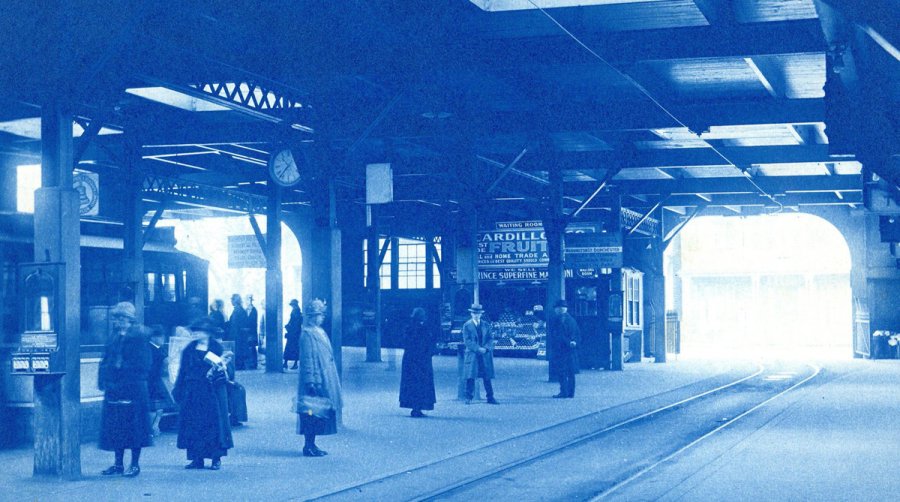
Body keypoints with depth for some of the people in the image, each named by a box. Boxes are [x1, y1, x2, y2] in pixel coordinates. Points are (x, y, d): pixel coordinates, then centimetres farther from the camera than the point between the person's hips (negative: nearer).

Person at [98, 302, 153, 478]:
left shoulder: (139, 335, -7)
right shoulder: (114, 336, 12)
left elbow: (143, 364, -10)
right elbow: (105, 360, 13)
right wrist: (103, 380, 3)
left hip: (133, 388, -6)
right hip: (114, 387, 7)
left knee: (133, 424, -2)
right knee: (115, 425, 9)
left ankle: (135, 464, 5)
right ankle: (118, 463, 17)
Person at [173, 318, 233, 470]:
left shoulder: (216, 348, 0)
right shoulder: (190, 348, 7)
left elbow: (221, 368, 2)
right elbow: (183, 371, 7)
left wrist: (221, 368, -21)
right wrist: (178, 392, 4)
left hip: (212, 392, -3)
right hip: (192, 392, 3)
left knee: (214, 422, -3)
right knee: (193, 423, 2)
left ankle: (217, 459, 2)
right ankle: (197, 458, 7)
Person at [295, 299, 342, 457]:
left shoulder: (320, 332, 14)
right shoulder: (307, 333, -13)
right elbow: (307, 359, -17)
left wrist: (332, 378, 19)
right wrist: (310, 381, -21)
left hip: (324, 379, 9)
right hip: (315, 379, -9)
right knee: (312, 412, -5)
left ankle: (311, 445, 16)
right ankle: (309, 446, 0)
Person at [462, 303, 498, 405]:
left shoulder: (485, 325, 13)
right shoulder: (467, 325, 2)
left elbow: (490, 338, 8)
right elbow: (467, 341, -5)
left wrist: (486, 348, -11)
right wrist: (478, 349, -16)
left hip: (485, 355, 3)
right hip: (472, 354, -3)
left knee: (487, 377, 3)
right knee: (470, 377, -6)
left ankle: (490, 398, 7)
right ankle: (468, 398, 0)